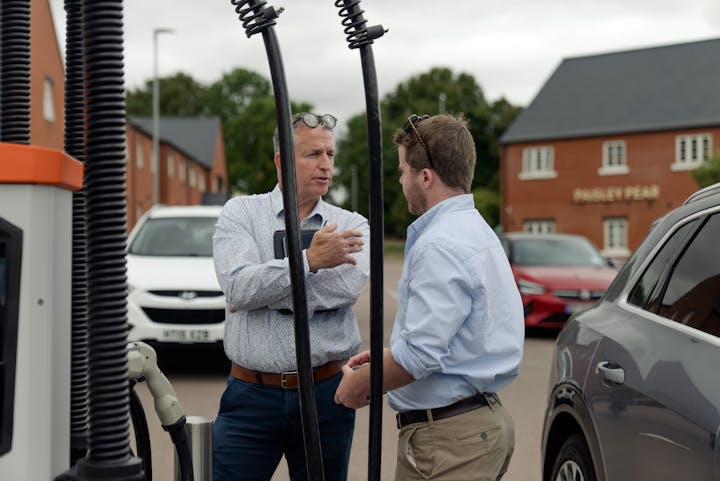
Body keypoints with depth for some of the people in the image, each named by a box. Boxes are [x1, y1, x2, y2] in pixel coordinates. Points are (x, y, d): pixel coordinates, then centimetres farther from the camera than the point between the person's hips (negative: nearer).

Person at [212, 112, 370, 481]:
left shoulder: (351, 226, 5)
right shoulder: (240, 213, 2)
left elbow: (348, 286, -16)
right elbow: (238, 286, -14)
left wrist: (263, 290, -13)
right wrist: (310, 259, -19)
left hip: (326, 395, 1)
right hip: (251, 396, -1)